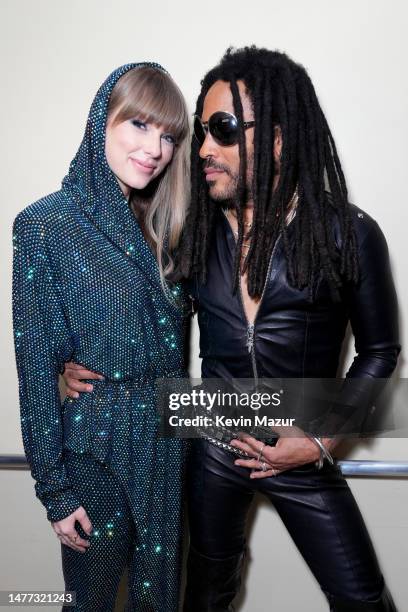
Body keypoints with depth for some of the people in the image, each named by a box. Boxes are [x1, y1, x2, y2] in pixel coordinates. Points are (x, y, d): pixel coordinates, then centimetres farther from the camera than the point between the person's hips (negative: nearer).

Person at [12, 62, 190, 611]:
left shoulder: (160, 226, 3)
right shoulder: (45, 225, -13)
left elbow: (173, 338, 9)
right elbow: (37, 364, -12)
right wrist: (55, 488, -9)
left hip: (167, 441, 5)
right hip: (96, 449, -4)